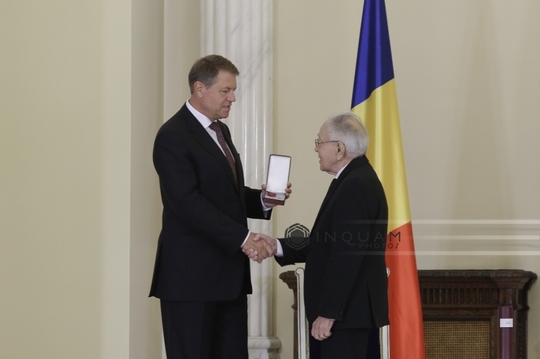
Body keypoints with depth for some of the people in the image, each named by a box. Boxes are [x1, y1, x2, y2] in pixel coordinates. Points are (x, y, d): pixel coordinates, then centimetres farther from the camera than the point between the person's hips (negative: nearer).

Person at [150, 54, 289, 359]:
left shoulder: (220, 131, 17)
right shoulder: (173, 137, -12)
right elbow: (188, 202, -21)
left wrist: (262, 199, 1)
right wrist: (243, 238, -25)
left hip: (229, 274, 9)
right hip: (191, 275, -8)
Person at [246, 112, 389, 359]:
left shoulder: (356, 186, -19)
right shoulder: (352, 180, 15)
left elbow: (346, 255, -23)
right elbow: (323, 245, 15)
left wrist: (328, 313, -23)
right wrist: (276, 247, 4)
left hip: (346, 311, -11)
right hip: (337, 308, 11)